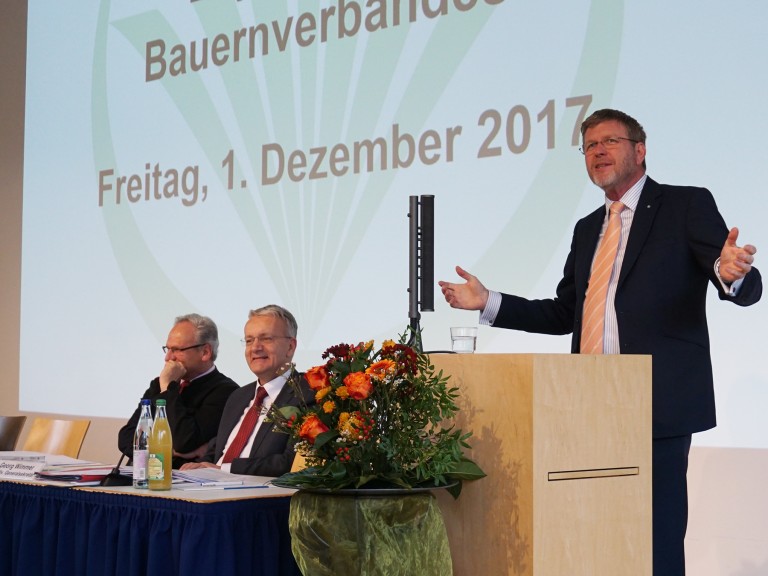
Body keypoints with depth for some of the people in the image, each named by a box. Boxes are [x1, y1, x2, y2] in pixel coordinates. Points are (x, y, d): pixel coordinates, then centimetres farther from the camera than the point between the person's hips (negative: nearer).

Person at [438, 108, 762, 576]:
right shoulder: (588, 229, 20)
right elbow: (563, 314, 20)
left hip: (660, 402, -6)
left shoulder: (687, 206, 1)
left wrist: (731, 273, -31)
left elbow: (746, 289, -7)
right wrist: (489, 303, 13)